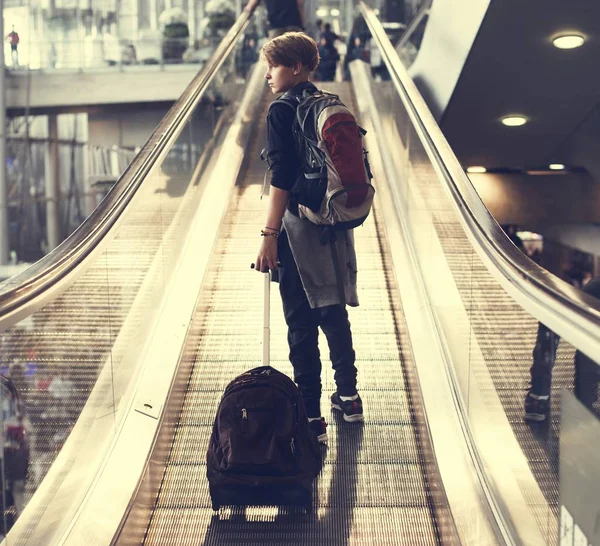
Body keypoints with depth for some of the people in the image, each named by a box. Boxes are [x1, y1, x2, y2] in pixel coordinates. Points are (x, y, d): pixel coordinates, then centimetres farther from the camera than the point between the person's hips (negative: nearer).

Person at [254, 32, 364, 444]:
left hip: (300, 225, -7)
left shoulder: (282, 112, -11)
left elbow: (281, 179, -18)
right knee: (334, 312, 20)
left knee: (302, 324, -1)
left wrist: (270, 235, -18)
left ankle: (311, 418, 3)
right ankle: (348, 397, 31)